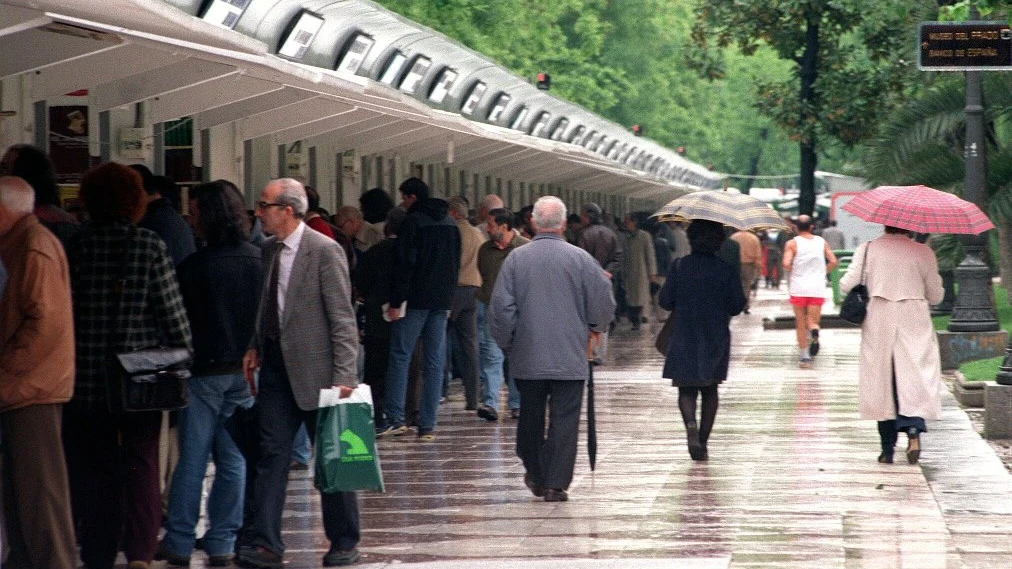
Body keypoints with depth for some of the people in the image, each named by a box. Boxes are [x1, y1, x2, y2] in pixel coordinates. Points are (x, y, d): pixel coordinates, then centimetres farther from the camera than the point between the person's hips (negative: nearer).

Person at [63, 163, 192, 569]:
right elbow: (172, 311, -6)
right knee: (142, 463, 5)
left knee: (92, 468, 11)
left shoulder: (74, 247, -3)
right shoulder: (150, 246, -6)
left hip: (86, 378, 1)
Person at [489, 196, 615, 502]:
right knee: (564, 420, 1)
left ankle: (536, 475, 25)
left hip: (527, 358, 2)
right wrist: (594, 328, 17)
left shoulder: (516, 258, -3)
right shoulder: (579, 258, -6)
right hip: (570, 357, -2)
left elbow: (501, 306, -4)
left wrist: (507, 343, 11)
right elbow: (604, 300, -3)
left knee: (530, 417, 16)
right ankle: (556, 483, -2)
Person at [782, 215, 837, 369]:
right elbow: (833, 262, 3)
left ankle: (803, 355, 10)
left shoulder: (792, 244, -3)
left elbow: (786, 264, -15)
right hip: (817, 288, 2)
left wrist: (792, 271, 5)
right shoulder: (821, 242, 7)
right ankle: (814, 333, -30)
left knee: (800, 324, 10)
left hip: (798, 288, -1)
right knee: (813, 321, 4)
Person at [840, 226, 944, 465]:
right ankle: (914, 430, -26)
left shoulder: (867, 249, 1)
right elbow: (936, 296, 4)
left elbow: (847, 285, -4)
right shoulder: (924, 253, 0)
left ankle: (887, 449, 9)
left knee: (881, 382, 8)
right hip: (914, 324, -1)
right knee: (916, 377, 0)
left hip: (878, 323, 1)